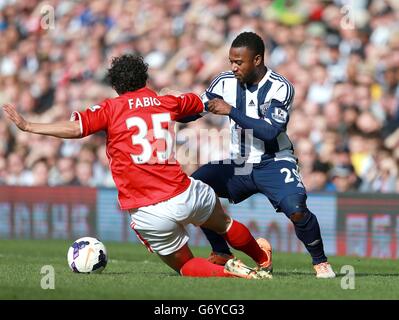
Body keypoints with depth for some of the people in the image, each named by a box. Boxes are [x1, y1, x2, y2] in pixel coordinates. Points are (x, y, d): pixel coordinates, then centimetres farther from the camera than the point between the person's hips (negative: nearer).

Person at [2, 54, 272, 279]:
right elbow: (200, 102, 30)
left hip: (149, 214, -3)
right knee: (222, 223, 34)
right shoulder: (167, 103, 11)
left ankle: (227, 272, -9)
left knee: (184, 266, 16)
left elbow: (75, 128, -14)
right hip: (184, 195, 3)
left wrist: (27, 126, -10)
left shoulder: (111, 109, -1)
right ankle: (261, 256, 49)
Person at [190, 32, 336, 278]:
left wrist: (231, 111, -29)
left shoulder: (280, 88, -16)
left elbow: (270, 131, -27)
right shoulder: (226, 82, -3)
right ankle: (222, 254, 4)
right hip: (238, 164, 5)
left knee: (296, 210, -28)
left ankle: (320, 260, 0)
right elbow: (193, 111, 1)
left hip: (273, 163, -5)